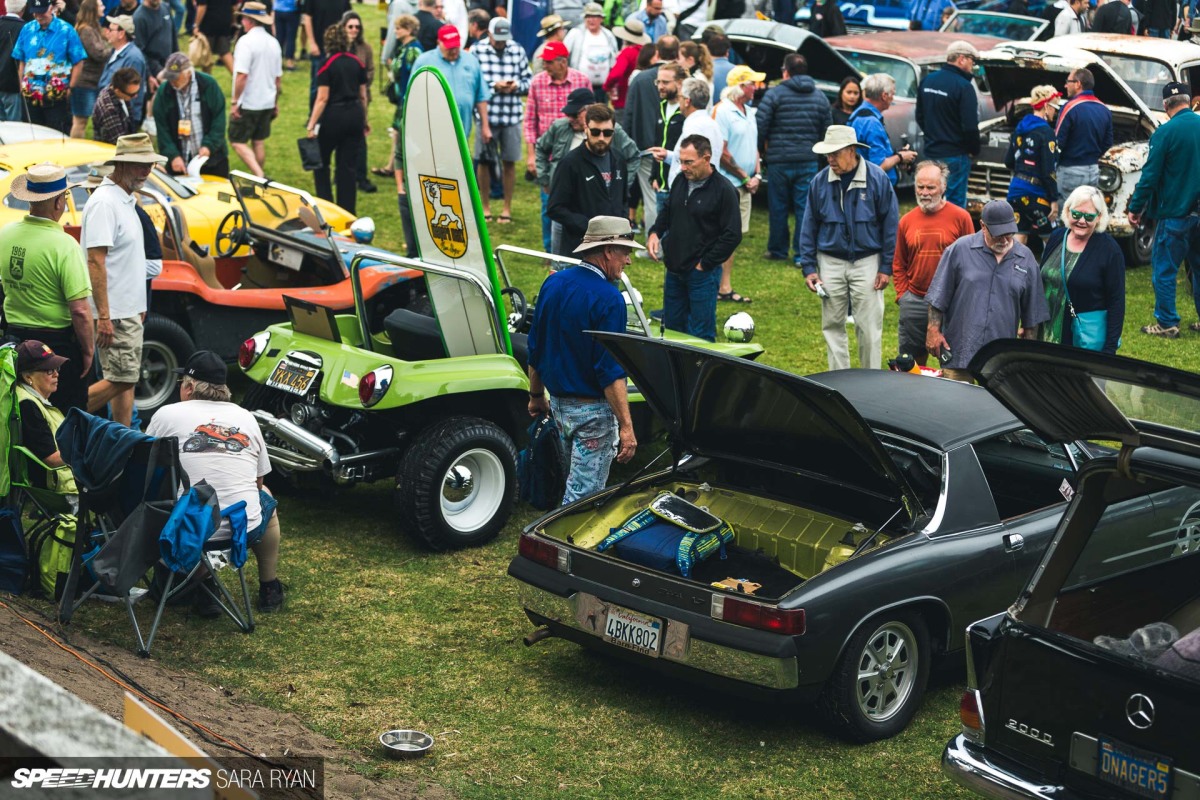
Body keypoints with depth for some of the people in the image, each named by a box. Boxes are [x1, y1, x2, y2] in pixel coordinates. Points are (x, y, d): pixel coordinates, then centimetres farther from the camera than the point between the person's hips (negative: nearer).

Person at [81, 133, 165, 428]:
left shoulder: (126, 200, 15)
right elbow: (95, 262, -22)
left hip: (129, 309, 10)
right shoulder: (104, 202, -16)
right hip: (114, 313, -10)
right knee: (121, 379, -11)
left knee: (127, 380, 10)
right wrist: (104, 316, -25)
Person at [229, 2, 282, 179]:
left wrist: (235, 101, -16)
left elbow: (242, 75, -23)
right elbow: (279, 77, 14)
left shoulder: (246, 41, -16)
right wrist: (275, 103, 23)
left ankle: (260, 176, -17)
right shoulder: (273, 42, 8)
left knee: (238, 142, -2)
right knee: (259, 142, 15)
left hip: (247, 104, -7)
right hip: (267, 103, 7)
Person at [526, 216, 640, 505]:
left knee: (574, 478, 23)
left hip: (557, 402, 8)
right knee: (584, 493, -1)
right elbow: (611, 371, -23)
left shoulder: (553, 284, 3)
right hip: (593, 410, -8)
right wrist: (626, 426, -21)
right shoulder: (608, 299, -20)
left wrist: (536, 396, 22)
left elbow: (535, 350, 11)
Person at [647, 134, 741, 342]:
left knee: (701, 334, -1)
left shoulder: (724, 190, -13)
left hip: (702, 272, -7)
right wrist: (655, 233, 2)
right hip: (674, 269, 7)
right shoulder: (681, 181, 6)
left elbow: (732, 235, -15)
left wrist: (704, 265, -14)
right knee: (671, 328, 14)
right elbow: (667, 212, 23)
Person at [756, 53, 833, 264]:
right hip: (808, 161, 3)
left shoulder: (774, 94, -6)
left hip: (779, 160, -3)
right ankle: (802, 254, 2)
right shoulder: (820, 97, 7)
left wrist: (763, 148, 7)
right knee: (805, 207, 4)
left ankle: (777, 250, 20)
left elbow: (760, 125, -9)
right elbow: (828, 130, 9)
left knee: (778, 207, 10)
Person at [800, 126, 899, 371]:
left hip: (867, 261, -3)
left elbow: (890, 224, -3)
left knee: (869, 328, -1)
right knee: (833, 326, 7)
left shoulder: (877, 179, -7)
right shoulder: (820, 182, 0)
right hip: (831, 262, 3)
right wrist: (808, 267, 3)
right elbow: (809, 227, 7)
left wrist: (886, 267, -5)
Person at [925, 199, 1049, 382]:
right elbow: (938, 297, 2)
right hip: (958, 351, -2)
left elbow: (1032, 314, 13)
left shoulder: (1026, 259, 6)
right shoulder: (960, 250, -2)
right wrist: (933, 330, -3)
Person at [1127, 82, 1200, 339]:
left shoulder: (1166, 132, -14)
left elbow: (1150, 174, -14)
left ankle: (1167, 323, 3)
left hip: (1175, 212, -6)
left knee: (1164, 269, 2)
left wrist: (1136, 208, -5)